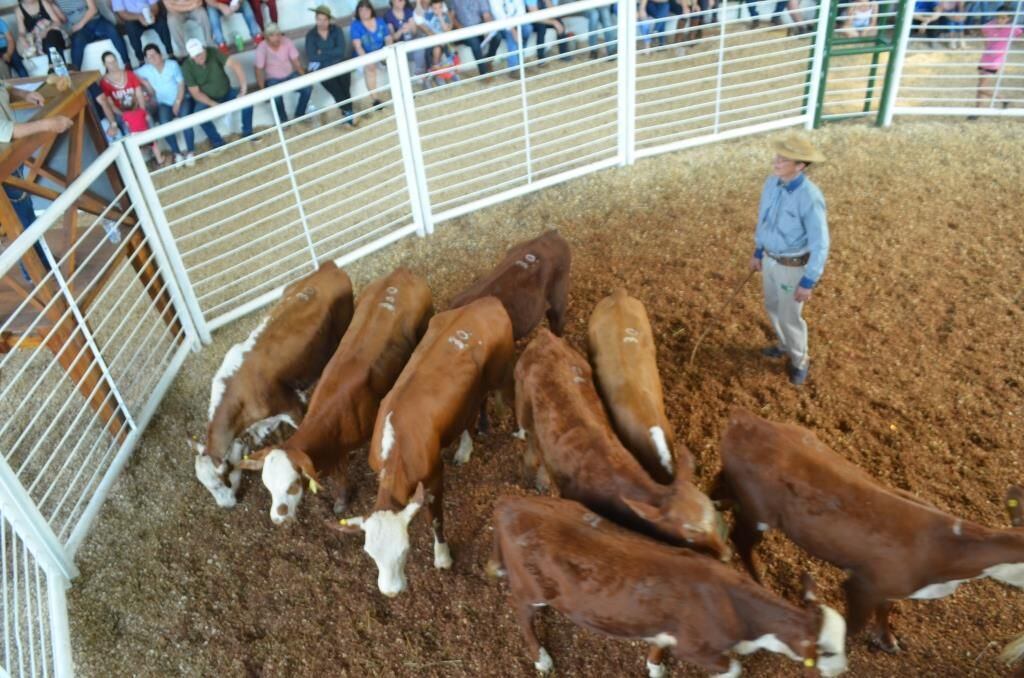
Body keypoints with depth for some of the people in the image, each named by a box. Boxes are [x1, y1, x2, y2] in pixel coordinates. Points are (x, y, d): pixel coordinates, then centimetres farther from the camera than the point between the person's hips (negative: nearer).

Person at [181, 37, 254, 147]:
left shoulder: (213, 52, -18)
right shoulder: (187, 67, -19)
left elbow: (235, 65, -26)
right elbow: (195, 93, -16)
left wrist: (243, 87, -36)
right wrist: (213, 104, -29)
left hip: (226, 93, 2)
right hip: (207, 99, -2)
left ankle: (247, 133, -2)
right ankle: (218, 142, -11)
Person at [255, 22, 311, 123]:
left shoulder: (287, 42, -10)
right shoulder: (262, 48, -18)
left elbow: (296, 61, -6)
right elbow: (259, 69, -16)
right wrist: (262, 89, -24)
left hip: (290, 75, 3)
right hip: (273, 79, -3)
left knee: (308, 87, -21)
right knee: (276, 96, -34)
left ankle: (299, 115, 1)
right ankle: (283, 120, -6)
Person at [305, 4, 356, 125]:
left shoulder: (336, 30, 3)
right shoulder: (310, 35, 0)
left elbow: (341, 50, -10)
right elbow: (311, 58, -11)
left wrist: (322, 53, -8)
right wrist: (332, 54, -8)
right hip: (322, 68, -1)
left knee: (344, 77, -30)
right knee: (331, 83, -30)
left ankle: (346, 113, -25)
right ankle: (348, 112, -25)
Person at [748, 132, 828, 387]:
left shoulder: (810, 197, -32)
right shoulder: (772, 182, -11)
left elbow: (819, 244, -24)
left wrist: (808, 283, -21)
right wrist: (757, 252, 16)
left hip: (792, 266, -7)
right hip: (770, 258, 7)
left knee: (789, 316, 10)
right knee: (773, 307, 24)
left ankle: (800, 361, 36)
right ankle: (785, 345, 51)